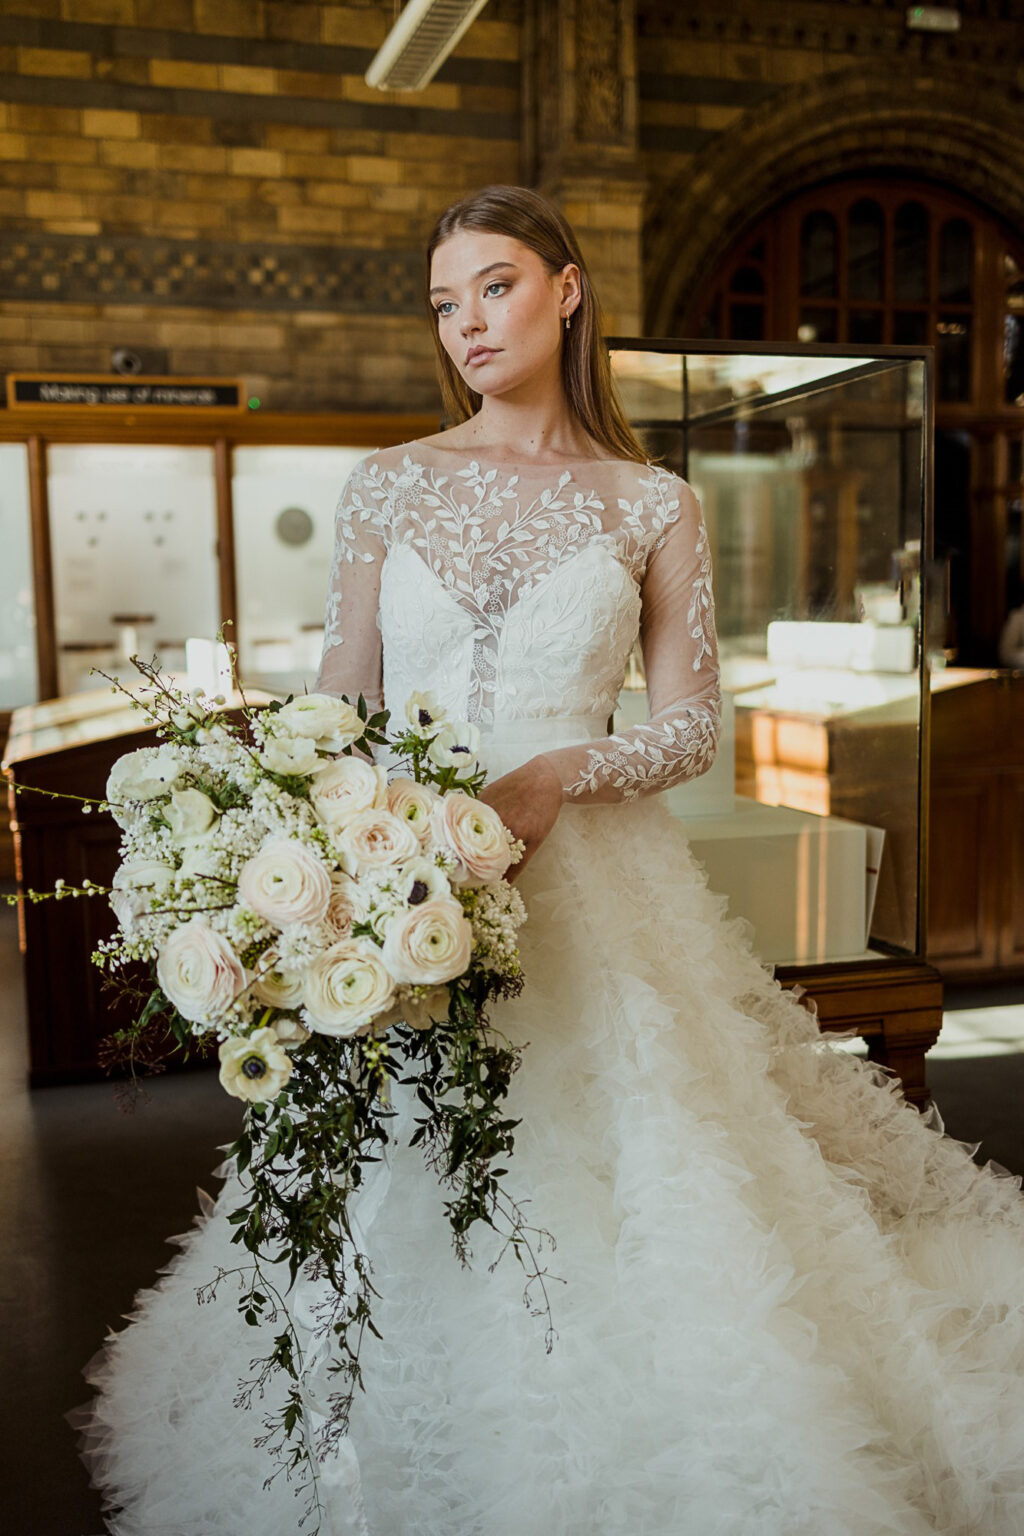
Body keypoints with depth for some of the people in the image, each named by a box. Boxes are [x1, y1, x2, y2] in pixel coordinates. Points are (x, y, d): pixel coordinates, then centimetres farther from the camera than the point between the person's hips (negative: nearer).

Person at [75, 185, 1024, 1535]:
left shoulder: (653, 505, 4)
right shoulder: (388, 485, 8)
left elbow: (691, 726, 1)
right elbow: (340, 703, 9)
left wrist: (555, 777, -16)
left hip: (588, 885, -1)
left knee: (597, 1201, -1)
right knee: (401, 1206, 6)